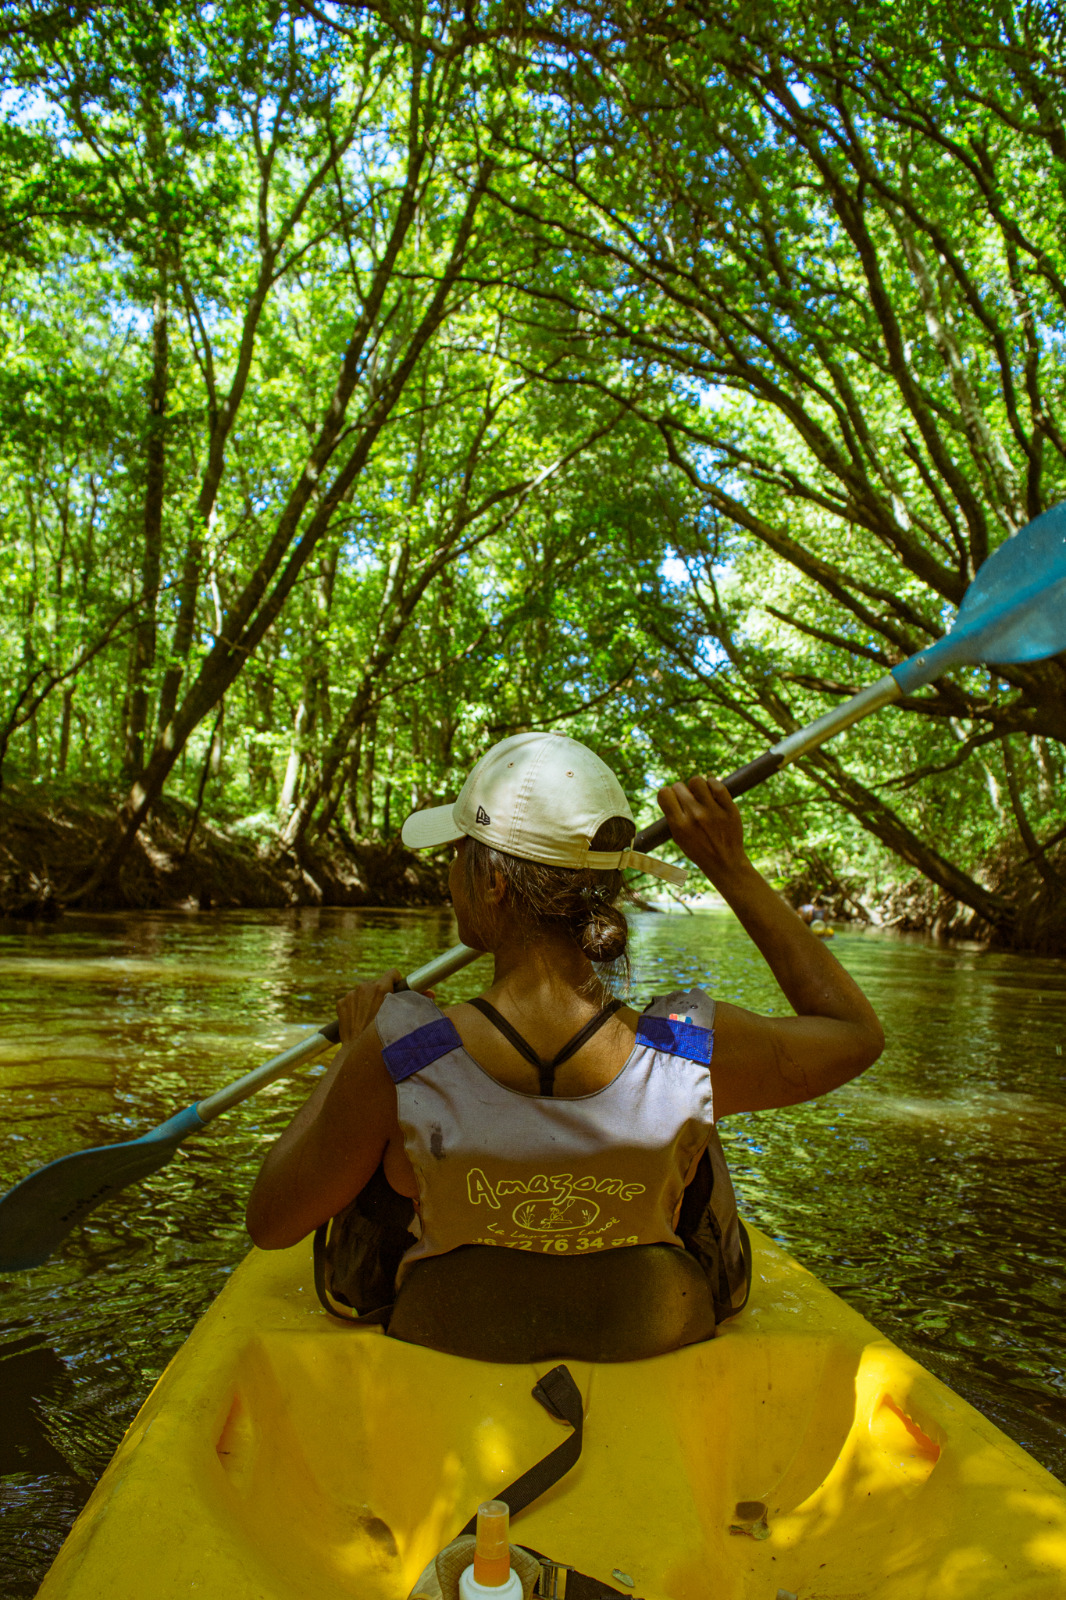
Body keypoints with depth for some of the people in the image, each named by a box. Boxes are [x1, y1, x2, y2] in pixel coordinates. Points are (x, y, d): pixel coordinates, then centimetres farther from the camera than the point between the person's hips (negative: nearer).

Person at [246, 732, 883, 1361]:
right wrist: (734, 868, -9)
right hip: (655, 1355, 1)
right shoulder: (695, 1058, -29)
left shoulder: (394, 1058, -31)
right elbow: (858, 1031, -8)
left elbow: (270, 1224, -13)